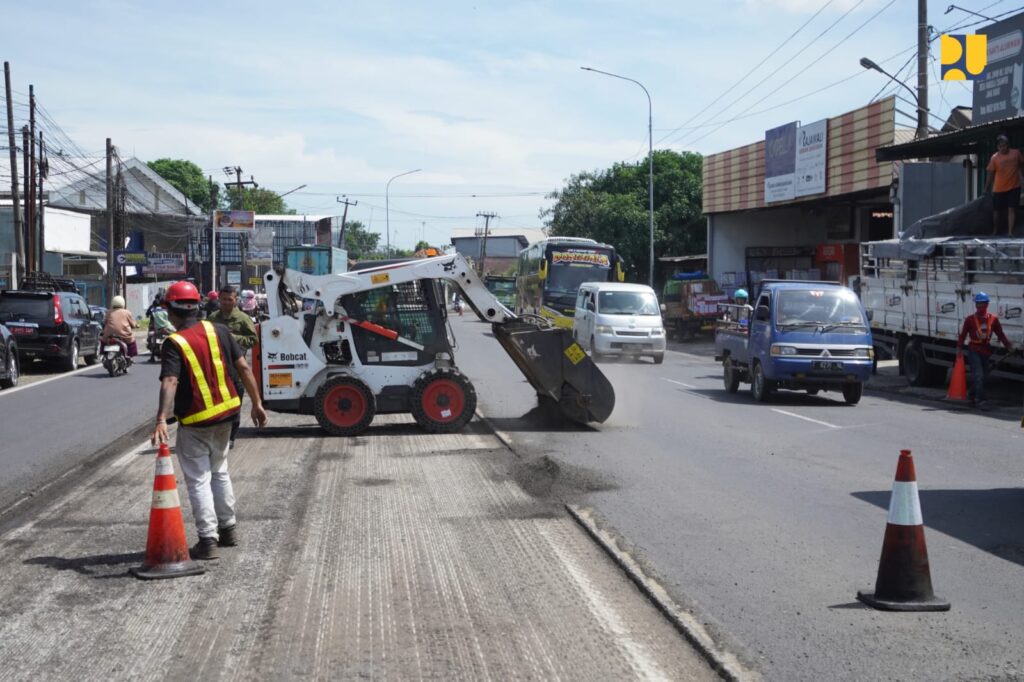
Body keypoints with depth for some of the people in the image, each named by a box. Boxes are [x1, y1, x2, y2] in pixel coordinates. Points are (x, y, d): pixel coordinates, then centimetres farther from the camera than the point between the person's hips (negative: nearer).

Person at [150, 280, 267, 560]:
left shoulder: (174, 344, -14)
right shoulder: (218, 331, 1)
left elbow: (169, 382, -29)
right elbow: (243, 367, 1)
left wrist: (161, 420, -40)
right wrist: (257, 403, 8)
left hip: (194, 423, -6)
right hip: (225, 415, 6)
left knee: (199, 480, 3)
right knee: (219, 472, 23)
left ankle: (208, 539, -2)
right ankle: (228, 528, 31)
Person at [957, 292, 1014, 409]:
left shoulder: (993, 319, 3)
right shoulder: (970, 319, -4)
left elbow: (1000, 333, 3)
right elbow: (963, 334, -3)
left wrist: (1008, 345, -9)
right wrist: (959, 348, -12)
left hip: (986, 351, 4)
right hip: (974, 351, -4)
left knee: (984, 377, 11)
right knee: (978, 375, -14)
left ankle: (972, 394, 30)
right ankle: (980, 400, -16)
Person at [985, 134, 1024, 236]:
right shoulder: (995, 158, -7)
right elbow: (991, 174, -2)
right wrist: (986, 189, 1)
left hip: (1014, 187, 0)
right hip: (999, 189, 0)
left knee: (1011, 209, -7)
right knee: (997, 210, 10)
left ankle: (1010, 232, -11)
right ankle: (995, 231, 29)